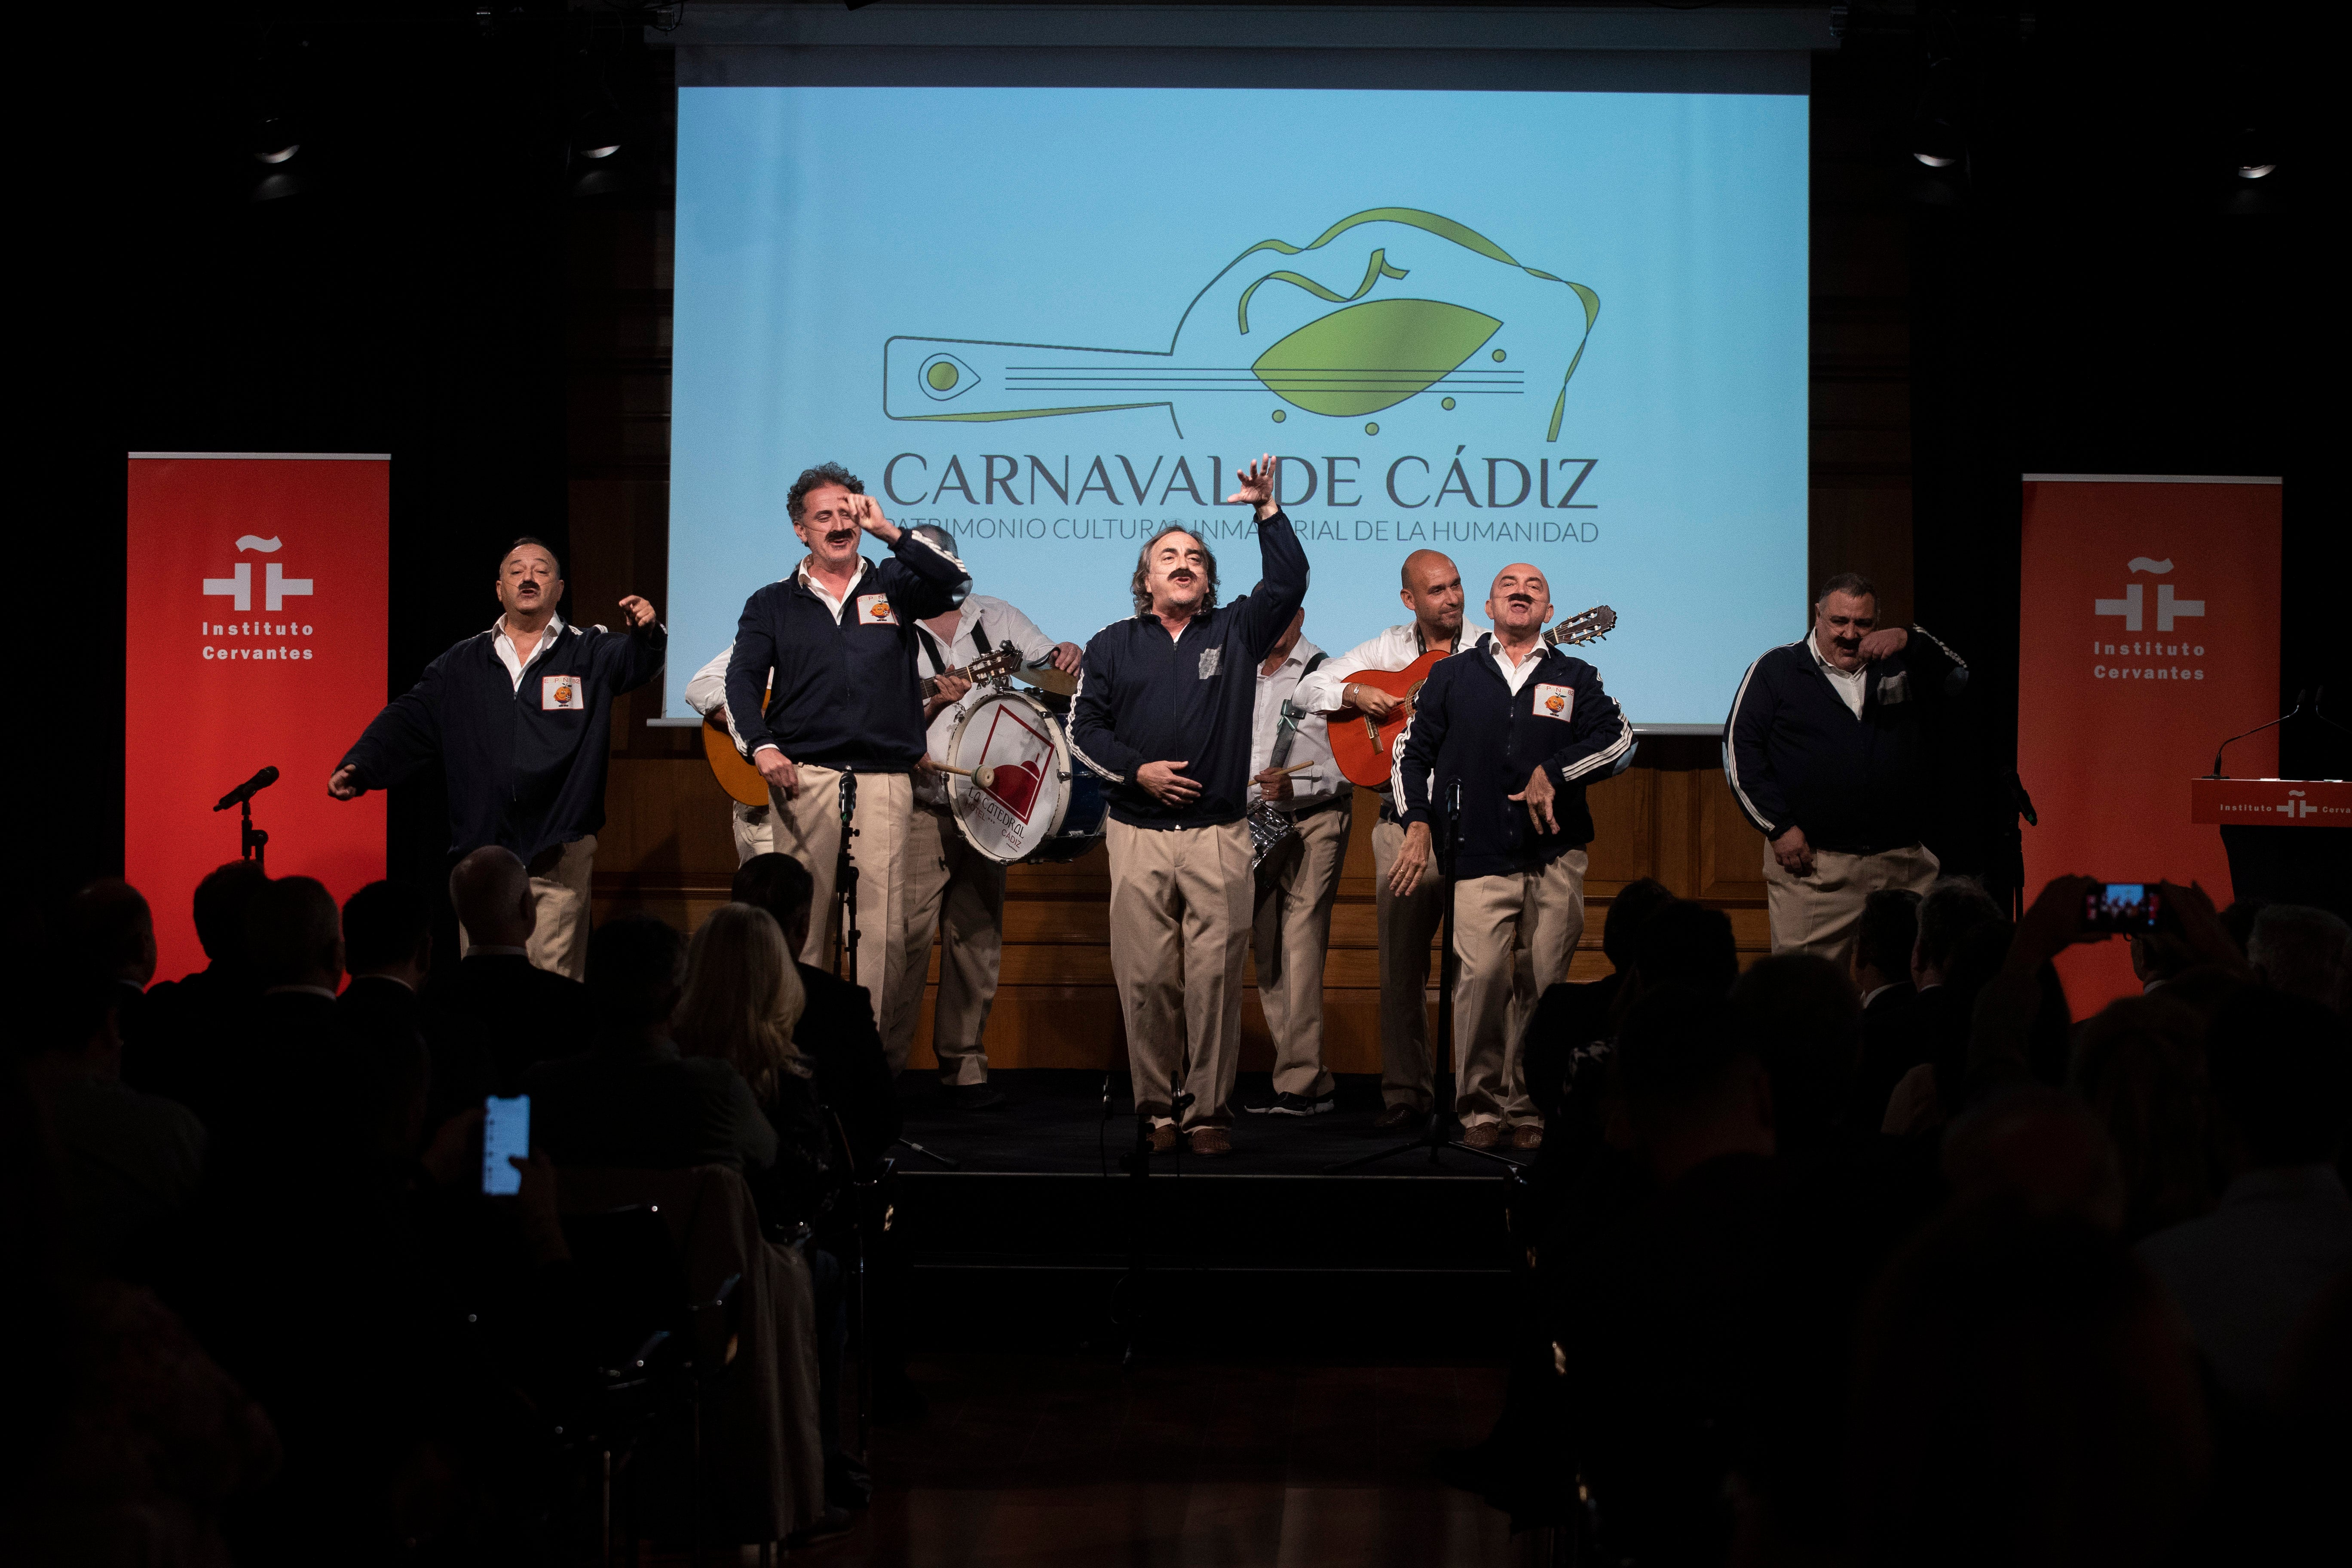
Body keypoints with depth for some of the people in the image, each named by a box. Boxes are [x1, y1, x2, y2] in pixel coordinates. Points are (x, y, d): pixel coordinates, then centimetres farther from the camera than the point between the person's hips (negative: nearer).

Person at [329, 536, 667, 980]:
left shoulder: (589, 654, 7)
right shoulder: (460, 666, 15)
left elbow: (636, 661, -12)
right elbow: (407, 721, 12)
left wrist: (645, 632, -35)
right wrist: (360, 767, -3)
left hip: (558, 856, -3)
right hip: (481, 852, 3)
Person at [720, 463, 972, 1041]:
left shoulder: (893, 589, 15)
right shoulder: (773, 604, 16)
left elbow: (955, 584, -3)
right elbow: (742, 680, 7)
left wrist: (890, 532, -8)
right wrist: (761, 747, -9)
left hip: (885, 781, 0)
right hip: (802, 777, 0)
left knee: (883, 925, -8)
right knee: (803, 921, -4)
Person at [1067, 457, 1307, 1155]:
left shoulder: (1235, 631, 12)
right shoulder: (1113, 645, 13)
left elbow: (1289, 583, -1)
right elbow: (1084, 728, 10)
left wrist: (1268, 512, -11)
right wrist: (1136, 770, -6)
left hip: (1218, 835, 0)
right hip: (1138, 833, 1)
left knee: (1216, 975, -5)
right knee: (1145, 977, -2)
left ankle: (1209, 1109, -1)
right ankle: (1155, 1105, 6)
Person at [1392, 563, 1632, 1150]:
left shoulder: (1574, 678, 14)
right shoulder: (1452, 675, 15)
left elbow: (1619, 737, 1)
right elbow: (1411, 752, 16)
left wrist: (1553, 772, -9)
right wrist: (1419, 824, 4)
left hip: (1555, 858, 1)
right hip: (1478, 858, -1)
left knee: (1542, 985, -2)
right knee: (1480, 975, -16)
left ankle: (1527, 1107, 9)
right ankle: (1480, 1107, -4)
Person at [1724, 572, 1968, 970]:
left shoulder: (1900, 666, 14)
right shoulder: (1776, 671, 6)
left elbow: (1957, 678, -1)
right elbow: (1739, 748, 1)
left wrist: (1910, 641, -18)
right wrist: (1779, 827, -7)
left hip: (1902, 867, 3)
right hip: (1811, 865, -3)